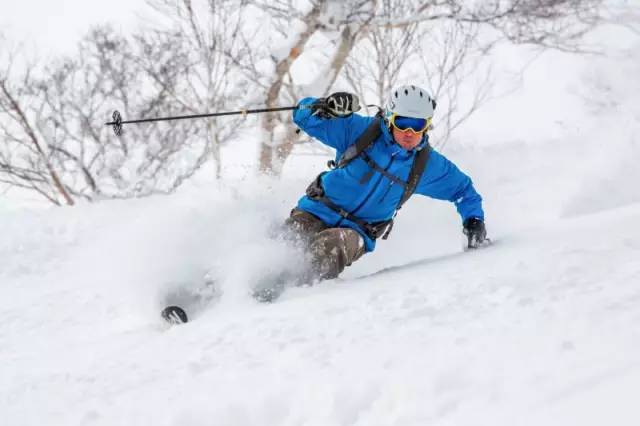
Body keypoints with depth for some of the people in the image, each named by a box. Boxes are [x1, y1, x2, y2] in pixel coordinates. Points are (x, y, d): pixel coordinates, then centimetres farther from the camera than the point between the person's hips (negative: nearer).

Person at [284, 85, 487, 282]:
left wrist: (474, 219, 5)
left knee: (330, 248, -34)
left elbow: (461, 187, 17)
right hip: (316, 213, 0)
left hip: (358, 232, 0)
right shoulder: (361, 129, -7)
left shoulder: (428, 165, 0)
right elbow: (305, 118, -7)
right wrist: (325, 107, -28)